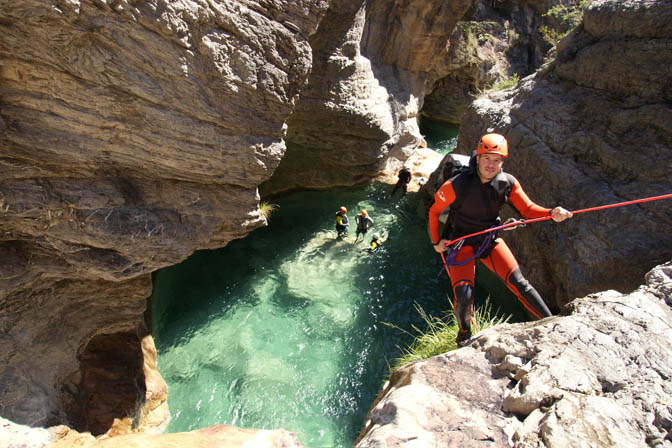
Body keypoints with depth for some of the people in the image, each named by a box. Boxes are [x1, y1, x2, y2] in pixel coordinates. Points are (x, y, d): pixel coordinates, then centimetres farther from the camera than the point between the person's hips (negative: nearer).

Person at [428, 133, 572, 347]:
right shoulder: (457, 185, -21)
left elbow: (528, 209, -3)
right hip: (460, 242, -3)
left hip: (490, 239, 4)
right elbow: (434, 211, -7)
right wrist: (436, 241, -3)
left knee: (517, 282, -7)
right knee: (464, 295, -13)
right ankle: (464, 332, 18)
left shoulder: (508, 183, -7)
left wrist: (551, 213, -25)